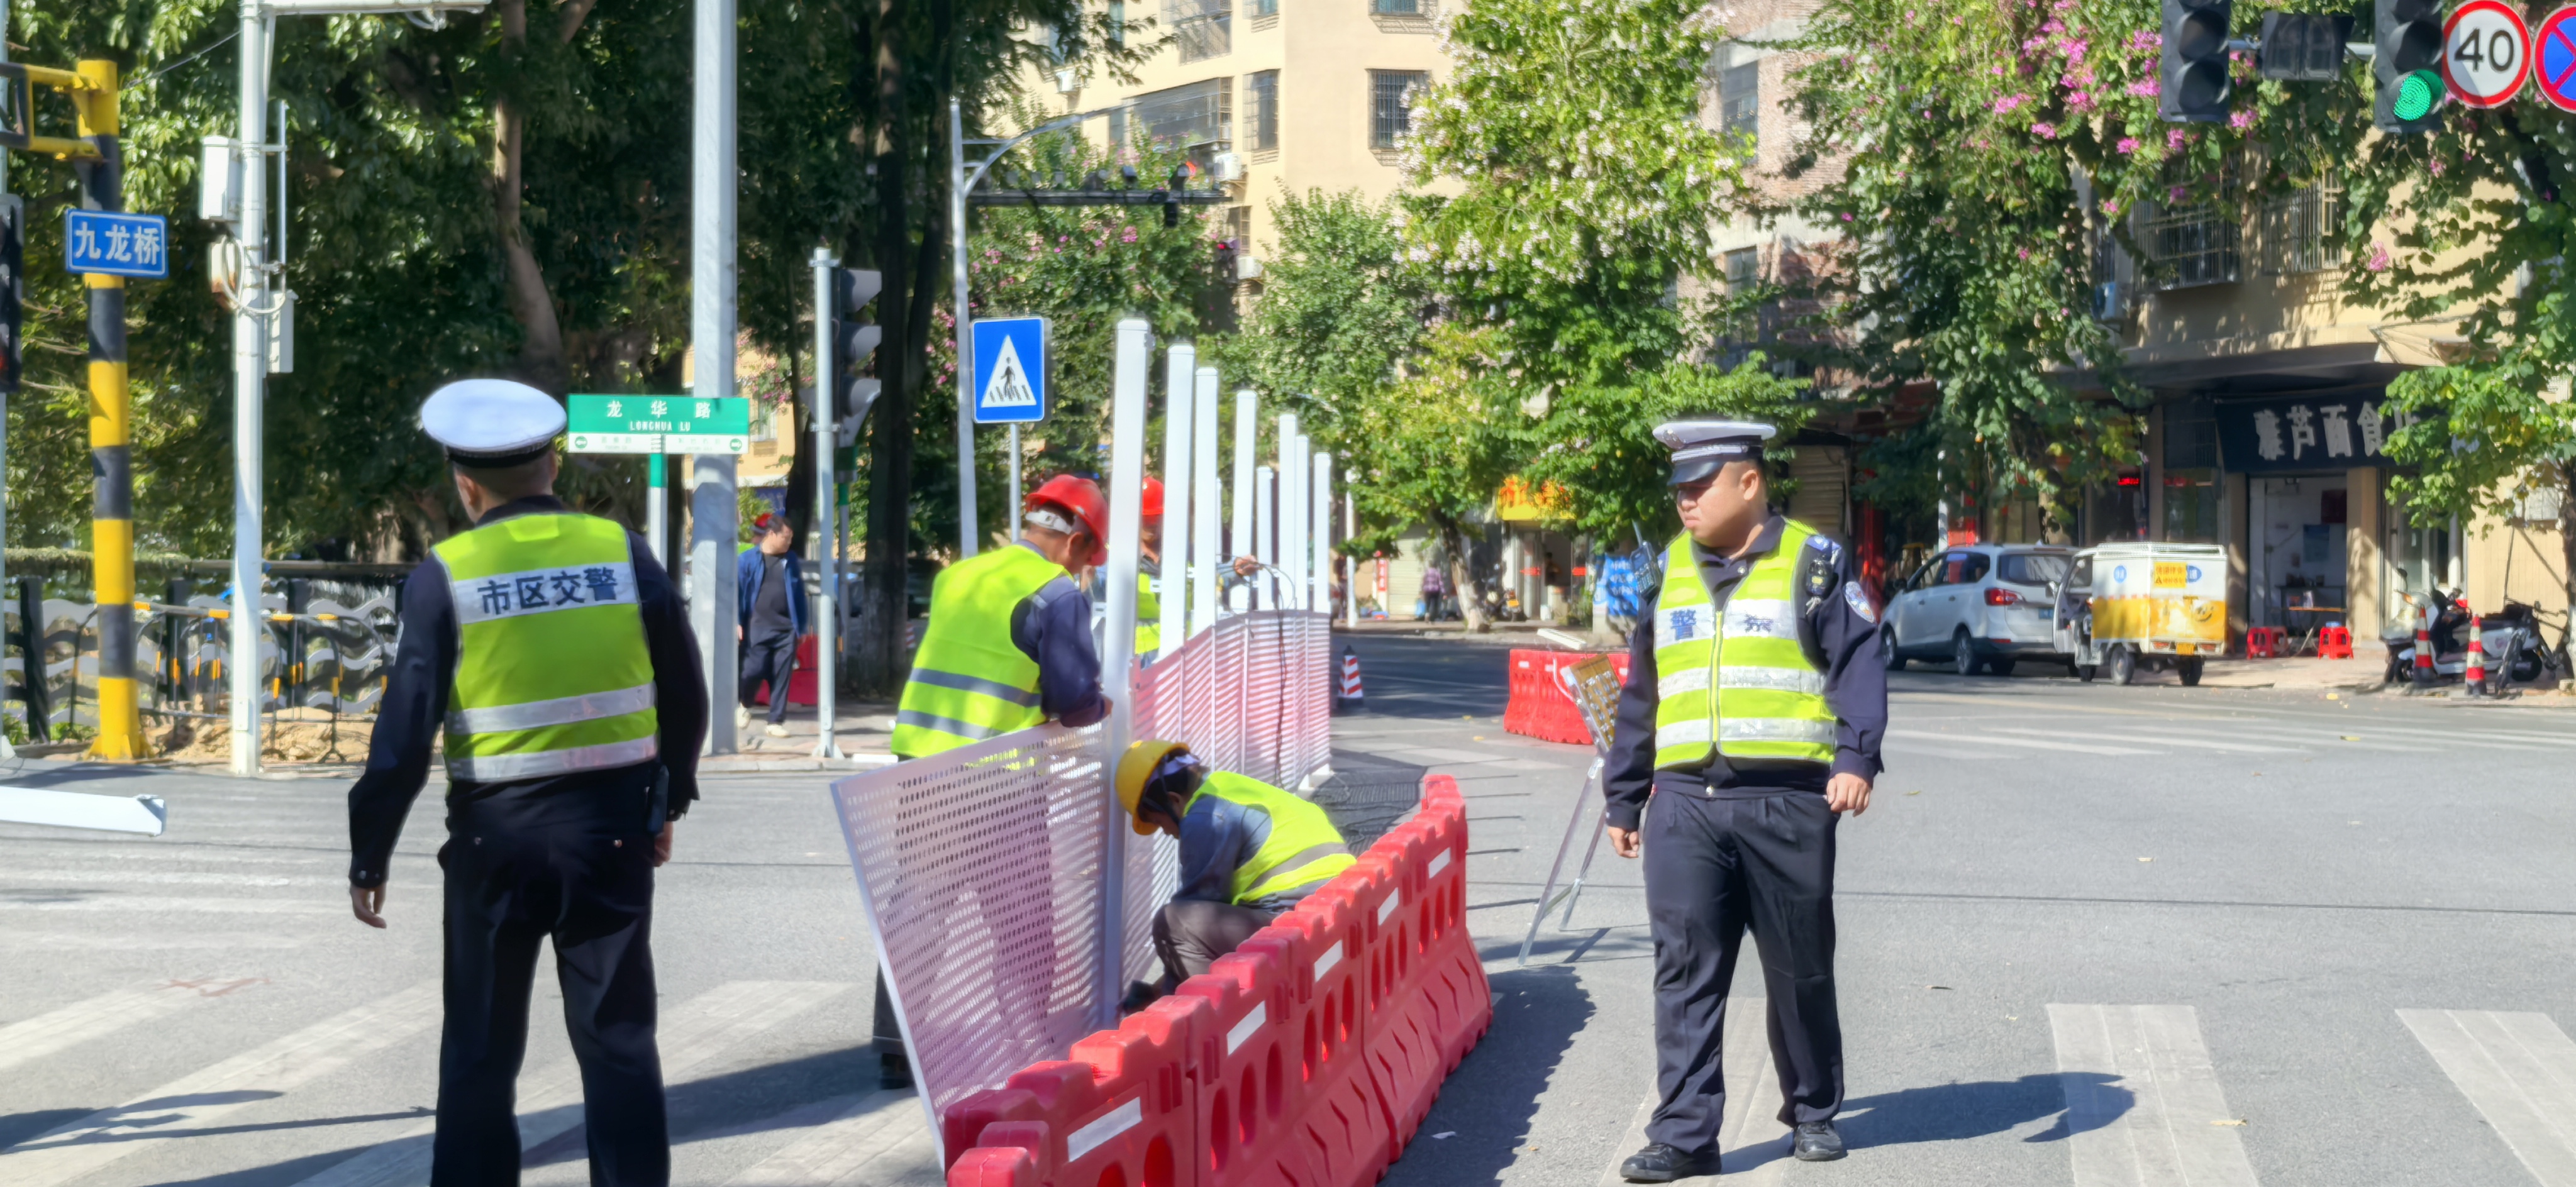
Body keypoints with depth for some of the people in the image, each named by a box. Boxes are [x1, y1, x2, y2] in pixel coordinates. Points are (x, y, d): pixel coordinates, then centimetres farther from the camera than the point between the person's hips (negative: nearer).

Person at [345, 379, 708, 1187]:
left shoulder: (446, 576, -6)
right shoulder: (623, 553, 0)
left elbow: (405, 730, -9)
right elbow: (685, 697, 6)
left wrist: (370, 856, -1)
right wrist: (669, 802, 20)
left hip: (497, 835, -2)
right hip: (613, 828, 2)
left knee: (482, 1051, 10)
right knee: (618, 1041, 8)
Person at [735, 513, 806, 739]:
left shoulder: (790, 561, 11)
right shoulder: (748, 559, 0)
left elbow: (799, 594, 15)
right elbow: (736, 591, 0)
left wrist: (801, 627, 13)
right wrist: (737, 623, -7)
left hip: (786, 629, 3)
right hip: (758, 627, -3)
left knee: (782, 677, 1)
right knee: (754, 671, -4)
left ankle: (776, 722, 8)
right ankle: (744, 704, 26)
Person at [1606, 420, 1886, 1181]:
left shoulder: (1815, 564, 2)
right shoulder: (1670, 571, 15)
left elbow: (1859, 666, -5)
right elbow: (1640, 694, 20)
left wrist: (1856, 758, -19)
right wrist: (1623, 799, 20)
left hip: (1787, 802, -3)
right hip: (1686, 802, 3)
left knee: (1800, 970, 8)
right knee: (1685, 970, -4)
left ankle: (1814, 1112, 25)